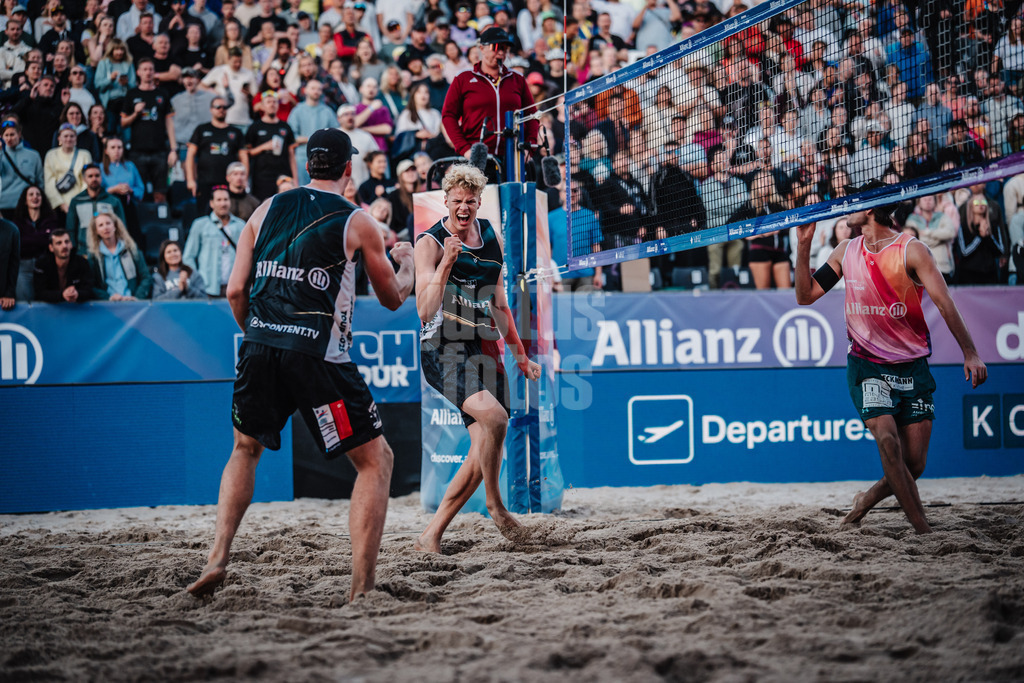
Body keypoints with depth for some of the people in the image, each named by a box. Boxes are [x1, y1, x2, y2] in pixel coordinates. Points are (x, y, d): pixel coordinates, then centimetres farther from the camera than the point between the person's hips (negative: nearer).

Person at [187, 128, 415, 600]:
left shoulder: (268, 209, 13)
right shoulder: (357, 223, 4)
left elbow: (235, 290, 9)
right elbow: (393, 297, 16)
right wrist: (406, 261, 37)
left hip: (259, 348, 4)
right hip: (318, 354, -4)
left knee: (245, 448, 29)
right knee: (376, 460, 8)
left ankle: (217, 557, 13)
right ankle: (361, 588, -2)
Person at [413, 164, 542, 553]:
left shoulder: (492, 239, 12)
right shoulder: (431, 243, -7)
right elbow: (425, 311, -16)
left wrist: (519, 354, 25)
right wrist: (445, 265, -27)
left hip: (485, 352, 7)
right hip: (444, 351, -7)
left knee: (483, 454, -1)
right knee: (494, 417, -30)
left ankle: (431, 536, 7)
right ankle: (494, 503, -8)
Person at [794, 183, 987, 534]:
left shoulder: (911, 250, -7)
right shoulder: (846, 251, 7)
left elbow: (943, 302, -14)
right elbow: (806, 295, 11)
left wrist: (970, 352, -23)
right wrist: (804, 244, 0)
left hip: (912, 367, -1)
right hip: (867, 364, 1)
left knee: (914, 464, -3)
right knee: (888, 440, -22)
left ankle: (865, 501, 25)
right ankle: (922, 528, -18)